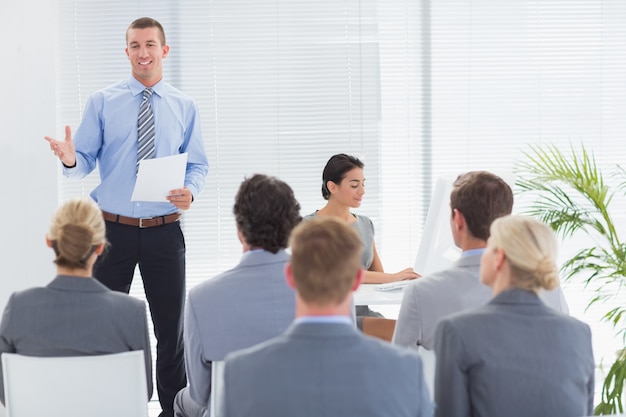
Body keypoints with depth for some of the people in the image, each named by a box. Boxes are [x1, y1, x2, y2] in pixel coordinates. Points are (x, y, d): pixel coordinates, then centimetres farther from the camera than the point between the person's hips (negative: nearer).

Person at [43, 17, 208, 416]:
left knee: (171, 325, 9)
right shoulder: (102, 103, 2)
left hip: (164, 231, 1)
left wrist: (191, 190, -13)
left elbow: (199, 164, 8)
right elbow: (86, 162, -1)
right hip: (113, 230, -1)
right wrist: (70, 159, -24)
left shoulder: (184, 107, 7)